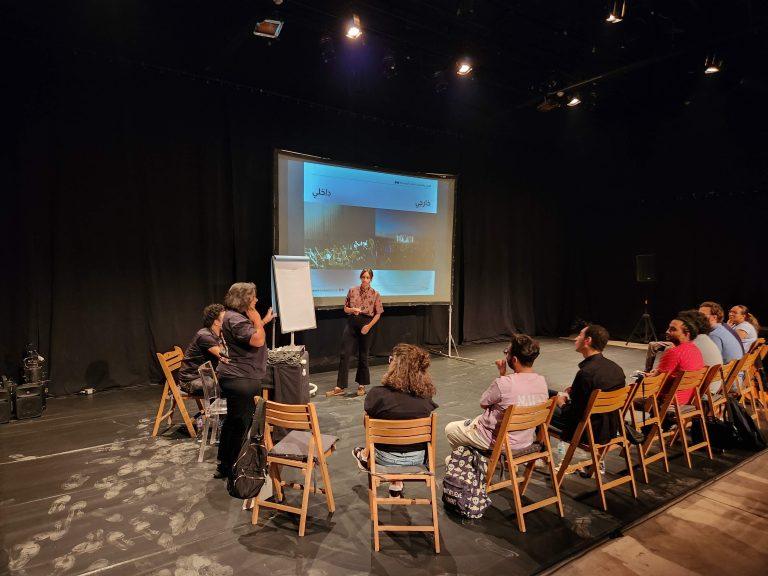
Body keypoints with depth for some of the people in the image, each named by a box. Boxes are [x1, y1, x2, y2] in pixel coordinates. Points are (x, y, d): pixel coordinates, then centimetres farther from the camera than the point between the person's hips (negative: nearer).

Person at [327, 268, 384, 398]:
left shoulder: (375, 294, -2)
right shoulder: (352, 291, 3)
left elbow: (378, 314, 1)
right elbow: (345, 309, 9)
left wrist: (369, 325, -11)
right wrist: (353, 310, -12)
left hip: (366, 325, -1)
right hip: (351, 323, 2)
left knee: (363, 356, 8)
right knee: (344, 354, -5)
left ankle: (361, 385, 23)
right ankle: (340, 387, -1)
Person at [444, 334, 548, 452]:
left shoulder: (503, 383, -32)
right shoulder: (542, 381, -11)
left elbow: (483, 404, -11)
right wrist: (505, 376, -3)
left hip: (499, 442, -7)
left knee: (450, 429, 15)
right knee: (479, 418, 33)